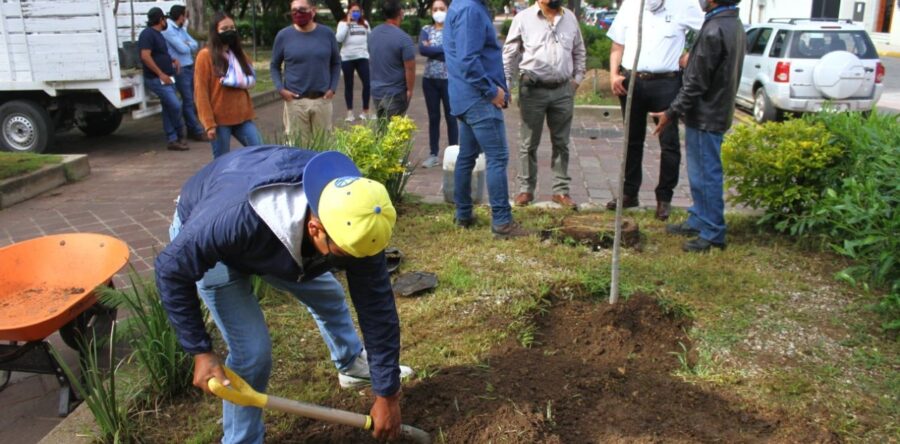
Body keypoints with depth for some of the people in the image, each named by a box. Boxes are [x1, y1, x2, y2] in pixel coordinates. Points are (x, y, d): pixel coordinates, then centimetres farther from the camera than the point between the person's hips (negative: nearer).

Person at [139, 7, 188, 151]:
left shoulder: (158, 34, 18)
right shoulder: (148, 34, -12)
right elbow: (145, 56, -21)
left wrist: (172, 60, 11)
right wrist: (161, 74, -21)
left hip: (166, 78, 10)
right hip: (157, 79, -10)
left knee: (169, 109, 8)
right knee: (175, 105, -14)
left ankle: (172, 140, 12)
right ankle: (179, 136, 2)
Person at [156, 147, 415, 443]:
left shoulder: (355, 224, -34)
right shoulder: (235, 220, -48)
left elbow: (378, 306, -25)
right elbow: (171, 270, -30)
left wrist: (388, 394, -19)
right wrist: (201, 352, -28)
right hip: (203, 234, -4)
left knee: (328, 294, 18)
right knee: (252, 351, -13)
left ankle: (352, 365, 49)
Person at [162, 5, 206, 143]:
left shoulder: (181, 29, 16)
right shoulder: (168, 29, -12)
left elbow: (195, 45, 11)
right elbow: (182, 49, -17)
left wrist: (187, 44, -9)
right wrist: (189, 45, 4)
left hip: (190, 67, 8)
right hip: (180, 69, -8)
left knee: (190, 100, 10)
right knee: (188, 101, -5)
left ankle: (191, 129, 18)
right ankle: (196, 131, -3)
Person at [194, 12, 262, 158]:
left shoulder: (238, 53, 13)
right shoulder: (205, 55, -6)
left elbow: (252, 80, 21)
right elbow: (201, 92, -10)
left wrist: (237, 80, -1)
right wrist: (209, 123, -14)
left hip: (242, 116, 6)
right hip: (220, 119, -6)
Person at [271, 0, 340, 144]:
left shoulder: (327, 34, 2)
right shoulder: (284, 35, -2)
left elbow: (336, 63, 12)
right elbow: (275, 66, 8)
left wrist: (332, 88, 1)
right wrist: (280, 88, -6)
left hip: (322, 99, 2)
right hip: (295, 101, -1)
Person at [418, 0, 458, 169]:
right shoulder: (426, 30, 7)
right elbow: (422, 49, -10)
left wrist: (432, 48, -11)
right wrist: (444, 49, -12)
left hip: (449, 79, -3)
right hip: (430, 79, 3)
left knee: (451, 117, 3)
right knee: (433, 117, 7)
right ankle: (433, 154, 14)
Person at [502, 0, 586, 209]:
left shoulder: (570, 18, 9)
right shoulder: (523, 18, -2)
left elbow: (579, 51, 17)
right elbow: (509, 53, 0)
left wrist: (577, 79, 10)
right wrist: (504, 84, -5)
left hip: (563, 90, 3)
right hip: (533, 90, -3)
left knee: (561, 142, 9)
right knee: (529, 143, 5)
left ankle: (561, 190, 18)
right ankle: (526, 188, 17)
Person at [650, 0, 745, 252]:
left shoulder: (714, 30, -20)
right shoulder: (735, 25, 11)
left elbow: (696, 82, -20)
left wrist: (671, 113, -13)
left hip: (705, 117, -10)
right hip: (717, 111, 10)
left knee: (706, 176, -2)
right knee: (700, 174, 18)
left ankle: (713, 234, 6)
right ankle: (698, 221, 29)